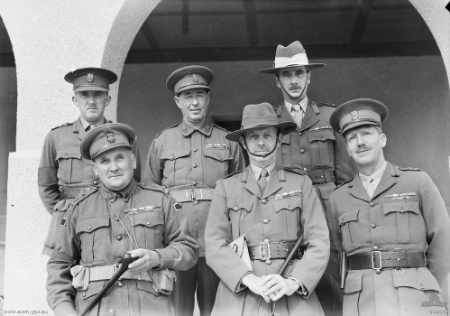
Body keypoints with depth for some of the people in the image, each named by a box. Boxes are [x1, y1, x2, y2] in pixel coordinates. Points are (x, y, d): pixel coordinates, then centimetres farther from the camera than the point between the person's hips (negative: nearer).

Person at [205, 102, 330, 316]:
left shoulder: (301, 183, 10)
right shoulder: (226, 187, 11)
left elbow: (319, 243, 2)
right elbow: (215, 244, 1)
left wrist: (292, 282, -13)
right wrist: (250, 279, -14)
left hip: (294, 297, 0)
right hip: (240, 293, 0)